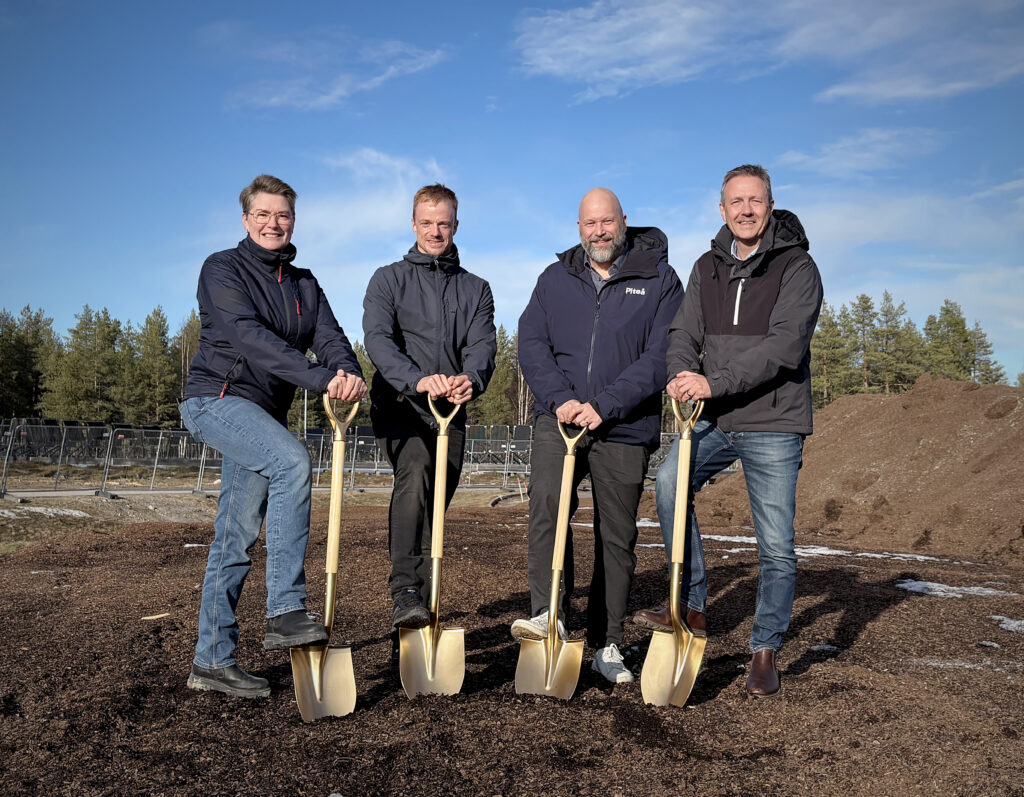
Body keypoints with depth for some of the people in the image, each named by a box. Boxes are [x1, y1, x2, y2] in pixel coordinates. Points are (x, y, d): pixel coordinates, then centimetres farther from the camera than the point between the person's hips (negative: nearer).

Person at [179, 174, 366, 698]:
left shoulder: (303, 284, 14)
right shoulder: (222, 269, -5)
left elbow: (328, 334, -2)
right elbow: (248, 335, -22)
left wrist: (348, 371, -27)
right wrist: (320, 377, -34)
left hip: (266, 413, 7)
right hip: (217, 398, -7)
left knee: (238, 535, 7)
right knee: (292, 461, -31)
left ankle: (212, 660, 15)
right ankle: (285, 612, -27)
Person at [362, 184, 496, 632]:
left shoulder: (475, 289, 15)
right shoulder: (389, 279, 7)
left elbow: (483, 343, -2)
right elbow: (377, 338, -11)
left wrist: (471, 379, -27)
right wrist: (418, 379, -31)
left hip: (449, 413, 4)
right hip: (399, 407, -3)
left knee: (434, 507, 6)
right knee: (415, 471, -31)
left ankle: (416, 617, 19)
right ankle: (405, 594, -35)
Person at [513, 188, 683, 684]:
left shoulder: (659, 280, 3)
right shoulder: (555, 279, 12)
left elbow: (661, 355, -7)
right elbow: (531, 343, 4)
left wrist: (604, 406, -17)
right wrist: (560, 399, -14)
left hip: (625, 427, -1)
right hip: (558, 417, 1)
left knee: (617, 536, 6)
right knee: (546, 501, -24)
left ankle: (606, 644, 18)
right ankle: (549, 615, -17)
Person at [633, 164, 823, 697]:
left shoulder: (797, 267, -4)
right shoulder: (707, 268, 12)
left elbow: (784, 344, -17)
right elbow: (684, 333, 4)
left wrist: (714, 383, -26)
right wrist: (682, 376, -18)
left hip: (772, 424, -4)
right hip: (715, 419, 4)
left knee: (775, 544, 0)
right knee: (670, 480, -21)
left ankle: (765, 652, 19)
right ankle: (692, 607, -6)